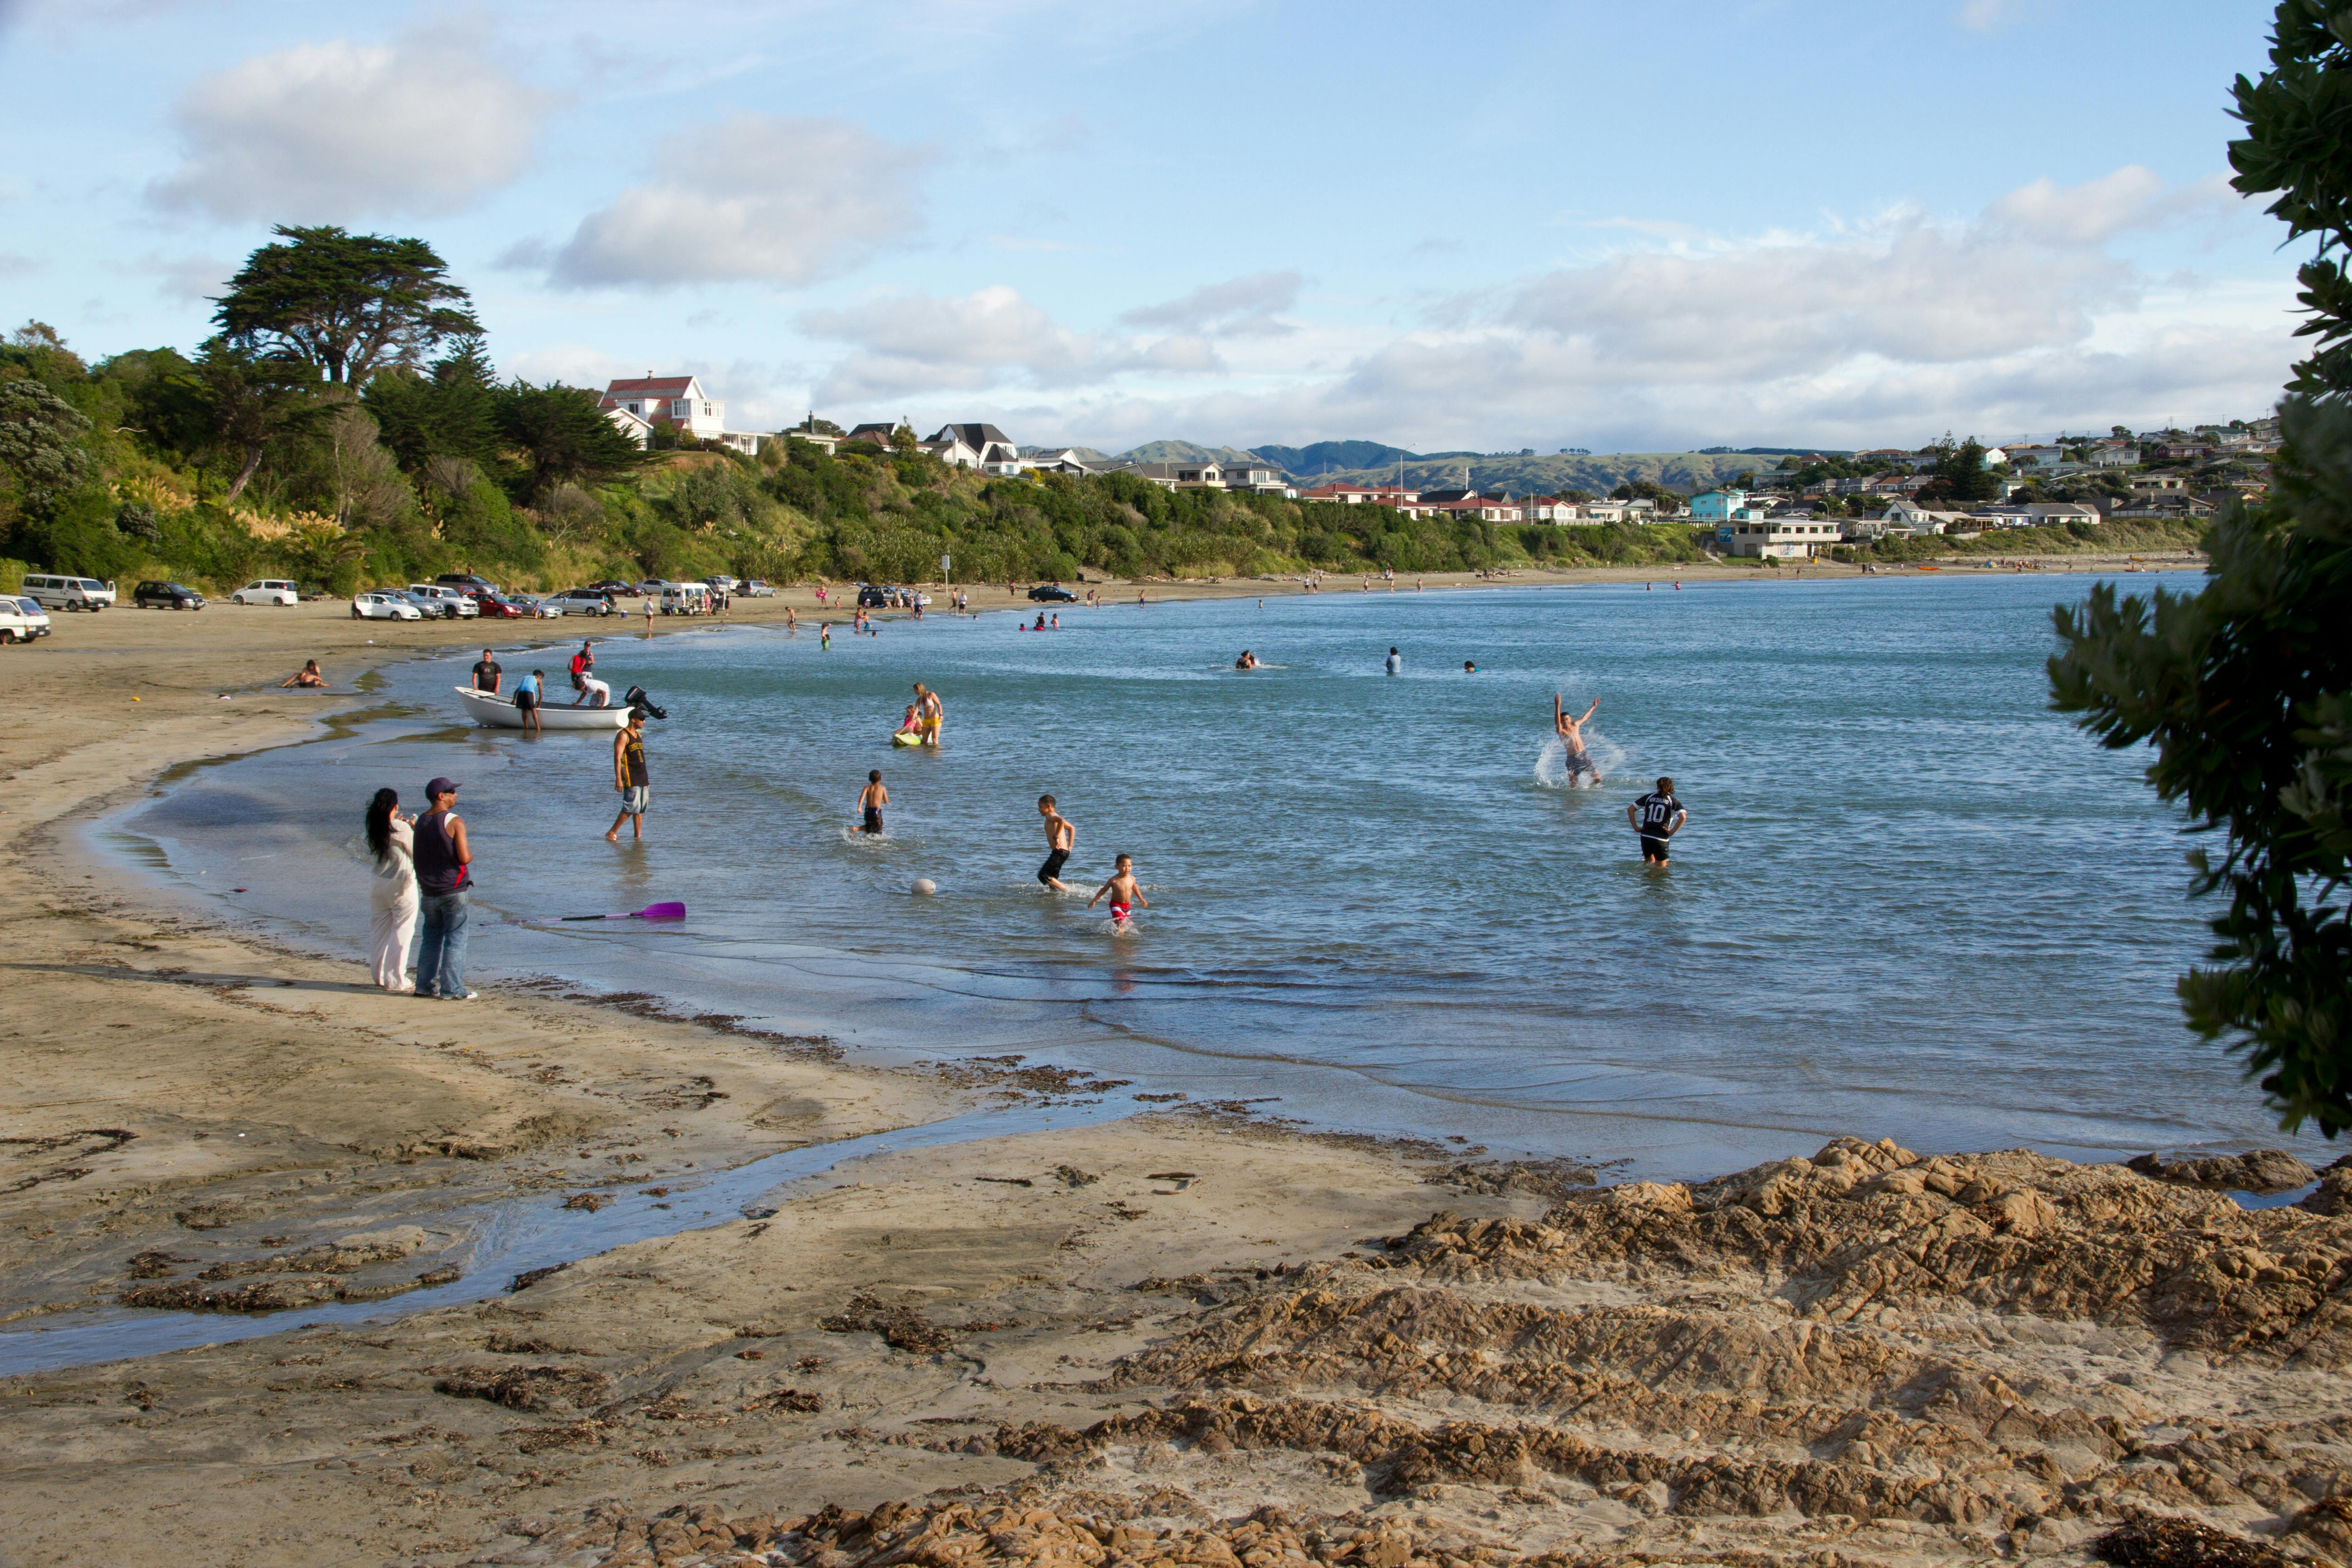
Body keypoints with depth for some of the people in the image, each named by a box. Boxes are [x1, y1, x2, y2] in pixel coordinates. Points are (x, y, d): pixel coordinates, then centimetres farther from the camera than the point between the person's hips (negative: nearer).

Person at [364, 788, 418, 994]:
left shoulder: (375, 830, 1)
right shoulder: (402, 829, -16)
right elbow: (416, 853, -7)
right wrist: (415, 829, 6)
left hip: (378, 886, 6)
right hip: (401, 886, -6)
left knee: (379, 932, 16)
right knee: (401, 934, 1)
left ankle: (381, 976, 26)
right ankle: (396, 981, 1)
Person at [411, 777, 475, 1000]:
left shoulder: (421, 822, 8)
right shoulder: (454, 822, -13)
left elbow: (419, 856, 14)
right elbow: (464, 858, -17)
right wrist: (470, 854, 3)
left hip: (429, 892, 6)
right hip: (453, 890, -6)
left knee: (431, 937, 16)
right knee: (455, 939, -1)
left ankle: (425, 985, 18)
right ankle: (452, 990, -2)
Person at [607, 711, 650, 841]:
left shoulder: (638, 735, 18)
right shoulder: (623, 736, -10)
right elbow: (618, 758, -16)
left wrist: (646, 779, 22)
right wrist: (618, 779, -24)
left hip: (642, 779, 9)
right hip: (630, 780, -9)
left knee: (641, 808, 7)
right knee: (631, 807, -13)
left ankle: (638, 836, 10)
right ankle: (612, 833, -7)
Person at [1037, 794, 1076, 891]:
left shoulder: (1050, 815, -7)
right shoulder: (1055, 817, 22)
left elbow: (1062, 821, -30)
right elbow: (1071, 828, 32)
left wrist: (1056, 837, -27)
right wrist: (1070, 846, 27)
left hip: (1059, 852, -10)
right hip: (1065, 851, 10)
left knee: (1043, 876, -13)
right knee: (1052, 878, 16)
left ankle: (1067, 891, -14)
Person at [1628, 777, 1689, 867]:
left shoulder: (1649, 797, 9)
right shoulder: (1673, 802, 1)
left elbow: (1630, 810, 8)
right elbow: (1683, 817, -15)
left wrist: (1636, 827, 7)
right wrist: (1672, 832, -8)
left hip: (1645, 836, 3)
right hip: (1661, 839, -3)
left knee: (1648, 861, 25)